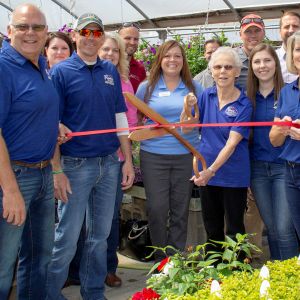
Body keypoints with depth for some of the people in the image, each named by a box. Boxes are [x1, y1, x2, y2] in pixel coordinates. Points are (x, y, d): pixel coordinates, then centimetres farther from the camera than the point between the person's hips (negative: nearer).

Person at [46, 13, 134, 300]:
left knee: (100, 234, 13)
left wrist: (127, 159, 8)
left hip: (109, 163, 5)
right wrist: (57, 170, -13)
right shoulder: (61, 71, -5)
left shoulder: (111, 71, 9)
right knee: (68, 237, 1)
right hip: (76, 165, -4)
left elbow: (119, 116, 12)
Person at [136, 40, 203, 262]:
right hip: (154, 156, -1)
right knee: (157, 208, 0)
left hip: (186, 156, 1)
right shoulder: (146, 87, 5)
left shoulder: (194, 88, 8)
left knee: (180, 210, 6)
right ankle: (160, 258, 17)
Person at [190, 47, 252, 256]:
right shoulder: (207, 96, 1)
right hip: (206, 172, 4)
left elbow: (232, 143, -20)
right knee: (212, 228, 17)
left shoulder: (244, 104, -12)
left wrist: (212, 170, -30)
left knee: (235, 229, 8)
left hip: (234, 175, -4)